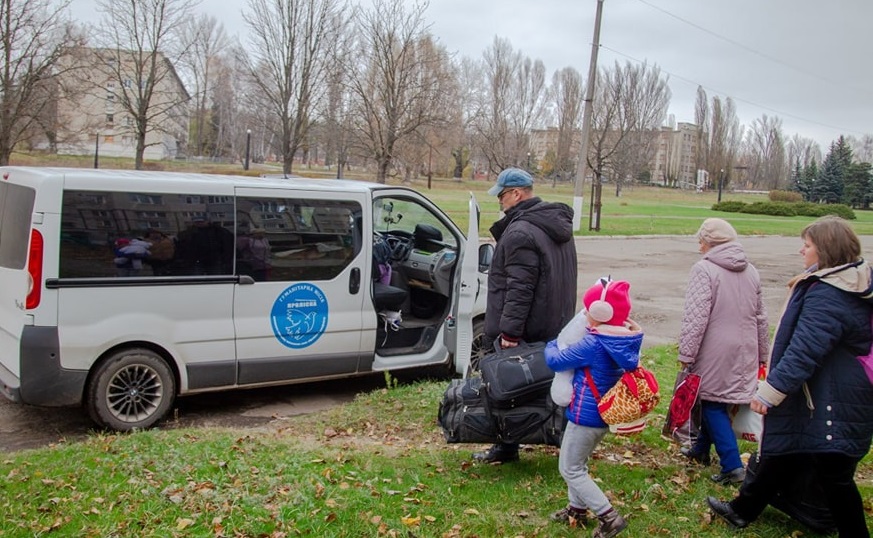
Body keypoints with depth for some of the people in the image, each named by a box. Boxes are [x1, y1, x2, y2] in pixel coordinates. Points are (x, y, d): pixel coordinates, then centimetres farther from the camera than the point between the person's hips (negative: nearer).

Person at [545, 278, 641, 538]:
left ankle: (609, 517, 2)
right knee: (578, 463, 24)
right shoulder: (625, 340, -3)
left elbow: (556, 361, -16)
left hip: (586, 415, -9)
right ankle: (577, 509, 34)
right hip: (605, 413, 9)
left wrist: (551, 346, 4)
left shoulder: (593, 344, -26)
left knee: (570, 469, 4)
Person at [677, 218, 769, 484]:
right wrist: (762, 355, 24)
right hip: (744, 352, 7)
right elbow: (761, 318, 16)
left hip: (715, 352, -7)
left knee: (713, 405, 3)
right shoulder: (750, 271, 10)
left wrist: (686, 353, -14)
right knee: (714, 401, 20)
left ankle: (732, 465, -2)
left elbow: (696, 317, -19)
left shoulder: (704, 269, -13)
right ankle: (701, 449, 34)